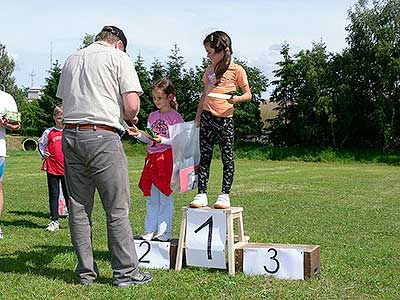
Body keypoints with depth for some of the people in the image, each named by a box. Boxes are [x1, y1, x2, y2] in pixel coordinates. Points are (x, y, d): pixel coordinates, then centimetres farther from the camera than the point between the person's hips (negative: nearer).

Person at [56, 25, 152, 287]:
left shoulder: (71, 59, 19)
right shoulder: (119, 57, 1)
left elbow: (64, 99, 19)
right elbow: (131, 105, -10)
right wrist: (130, 119, 12)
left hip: (69, 135, 6)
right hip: (102, 137, -6)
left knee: (79, 209, 10)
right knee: (118, 209, 1)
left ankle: (86, 272, 17)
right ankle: (126, 272, 5)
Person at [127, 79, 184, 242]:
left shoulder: (176, 117, -5)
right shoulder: (152, 116, 14)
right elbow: (149, 140, 16)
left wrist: (162, 140, -21)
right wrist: (138, 135, -2)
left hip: (167, 159, -6)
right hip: (152, 159, 6)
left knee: (165, 197, -2)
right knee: (151, 198, 9)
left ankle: (164, 231, 5)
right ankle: (150, 230, 16)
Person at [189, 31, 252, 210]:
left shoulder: (236, 70, -2)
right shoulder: (210, 71, 13)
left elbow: (248, 94, -1)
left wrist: (237, 99, -22)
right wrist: (197, 116, 15)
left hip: (225, 118, -4)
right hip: (207, 117, 4)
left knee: (227, 157, 0)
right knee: (204, 156, 3)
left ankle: (225, 195, 8)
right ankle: (201, 194, 6)